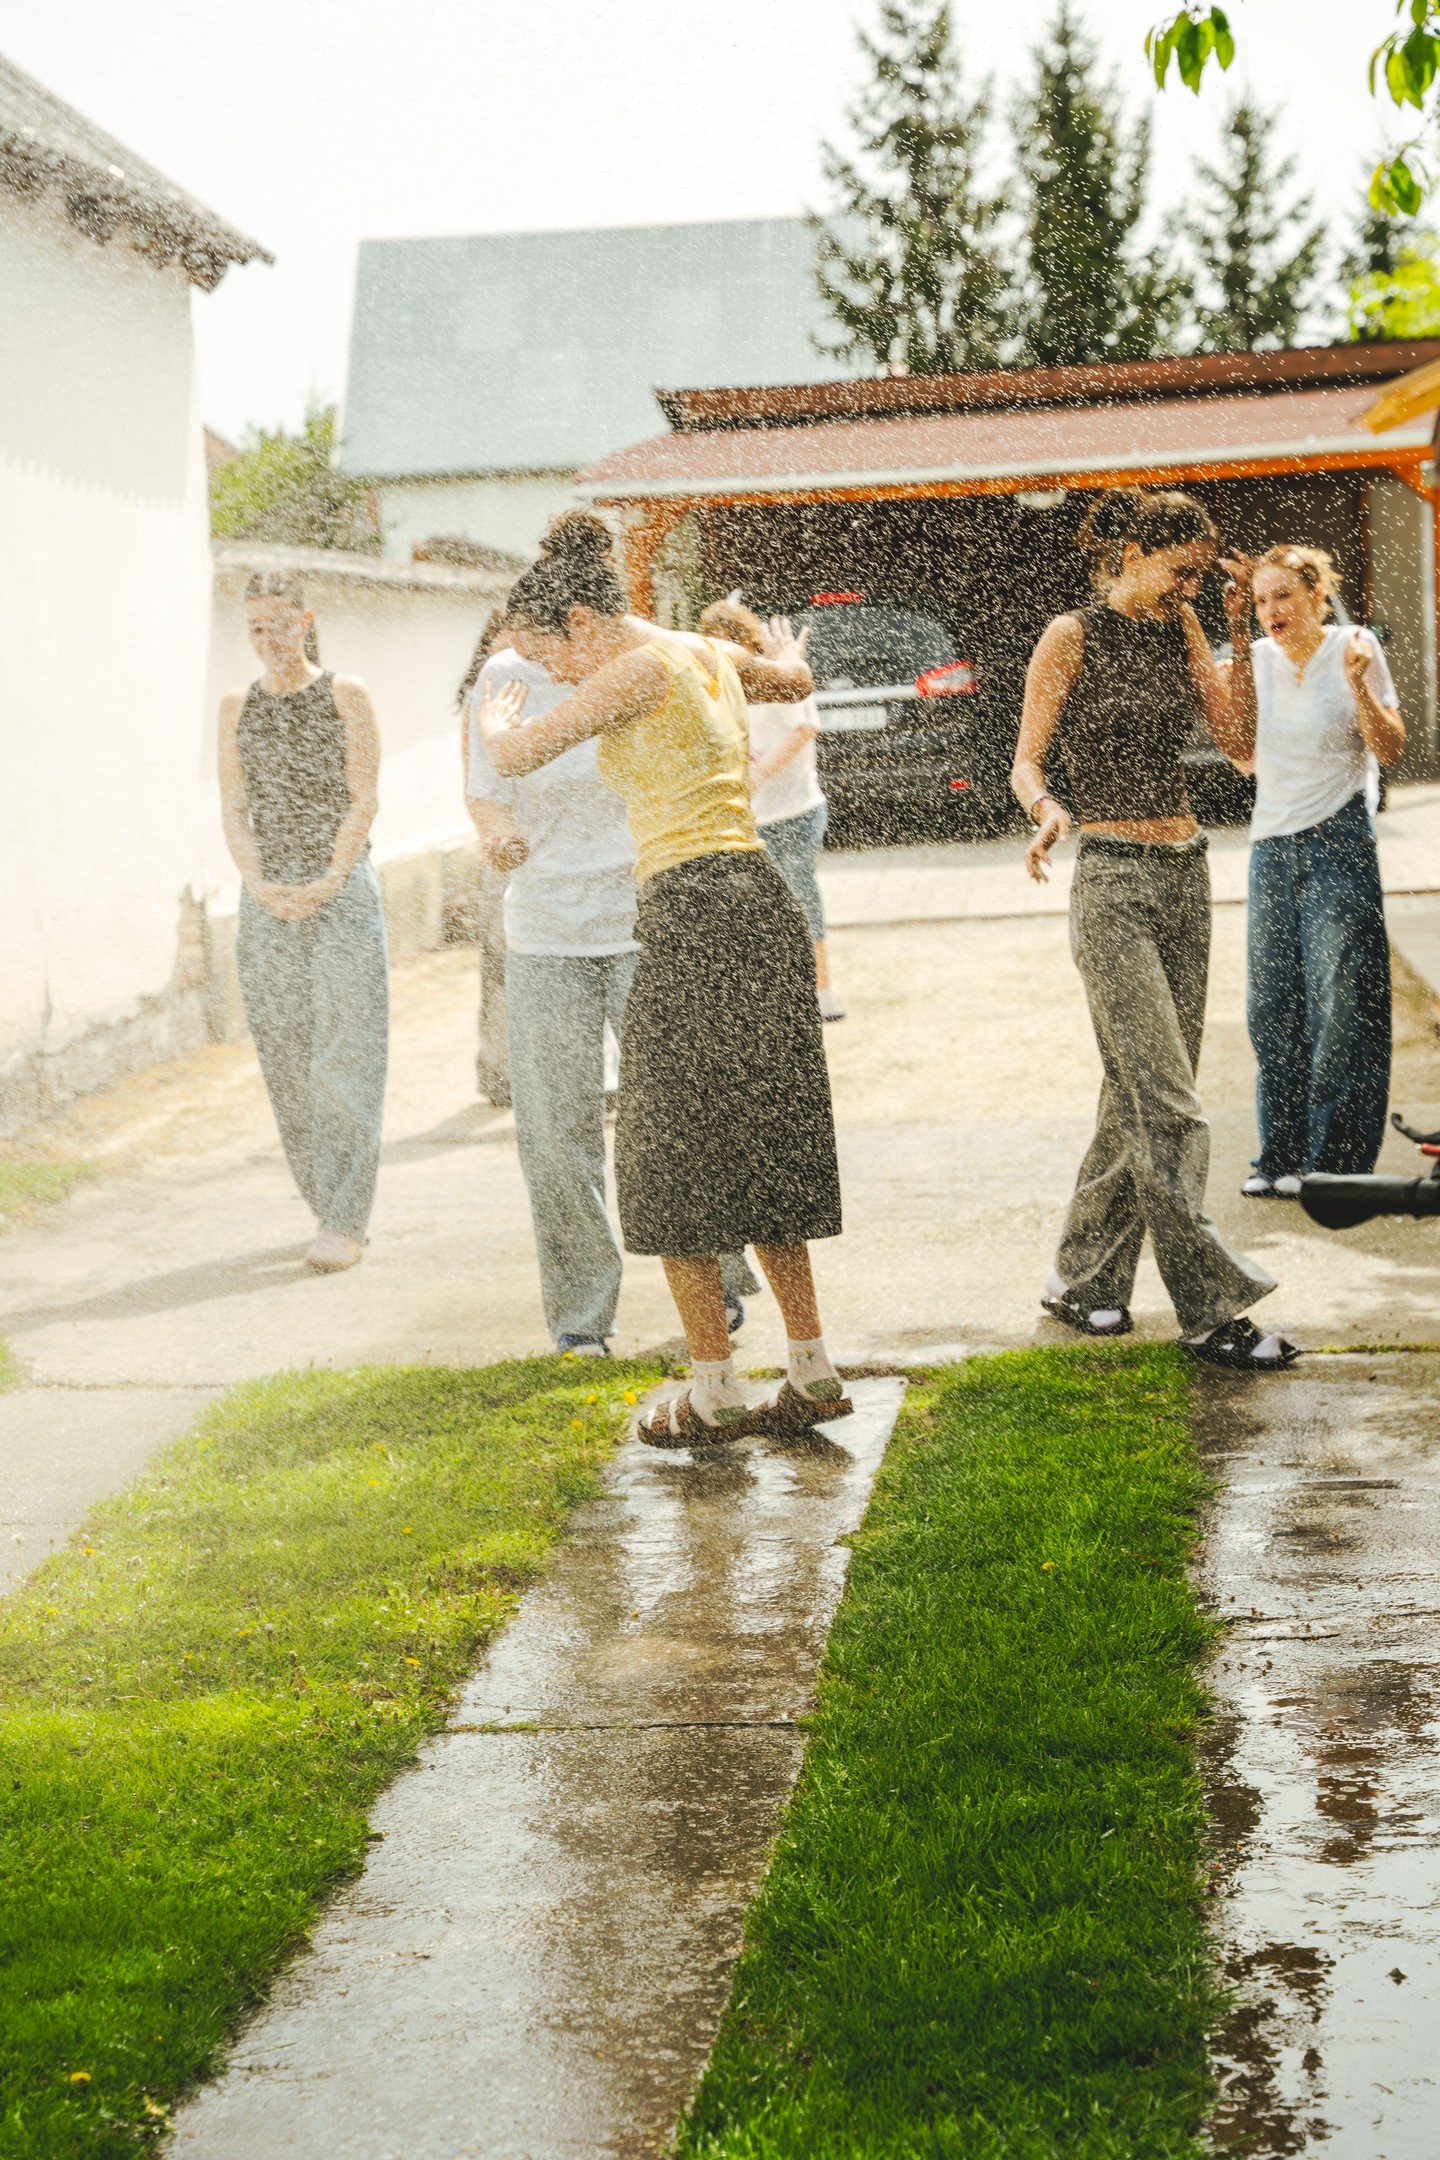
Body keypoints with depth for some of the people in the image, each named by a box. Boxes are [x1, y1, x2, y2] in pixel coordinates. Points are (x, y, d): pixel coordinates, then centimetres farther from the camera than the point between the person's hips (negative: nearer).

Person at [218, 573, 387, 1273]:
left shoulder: (345, 695, 3)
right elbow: (234, 809, 9)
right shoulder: (237, 707, 12)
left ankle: (344, 1222, -11)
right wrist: (260, 884, -7)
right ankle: (325, 1205, 12)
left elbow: (363, 801, -1)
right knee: (286, 1059, 2)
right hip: (268, 895, 4)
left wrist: (328, 883, -12)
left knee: (344, 1054, -10)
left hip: (341, 888, -4)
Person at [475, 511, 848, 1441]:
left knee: (675, 1160, 2)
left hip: (694, 910, -9)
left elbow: (517, 756, -12)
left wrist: (494, 724, 11)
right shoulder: (714, 656, 15)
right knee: (761, 1148, 14)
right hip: (764, 902, 9)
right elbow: (795, 680, 37)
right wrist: (783, 652, 60)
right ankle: (814, 1372, 16)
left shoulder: (644, 667, -10)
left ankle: (717, 1392, 4)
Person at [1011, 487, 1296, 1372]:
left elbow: (1235, 735, 4)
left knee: (1145, 1092, 9)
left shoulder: (1178, 629, 12)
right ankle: (1211, 1310, -8)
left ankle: (1084, 1279, 20)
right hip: (1115, 878, -7)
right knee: (1167, 1103, -10)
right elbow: (1026, 763, -7)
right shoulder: (1072, 638, -5)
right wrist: (1047, 813, -28)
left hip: (1185, 874, 7)